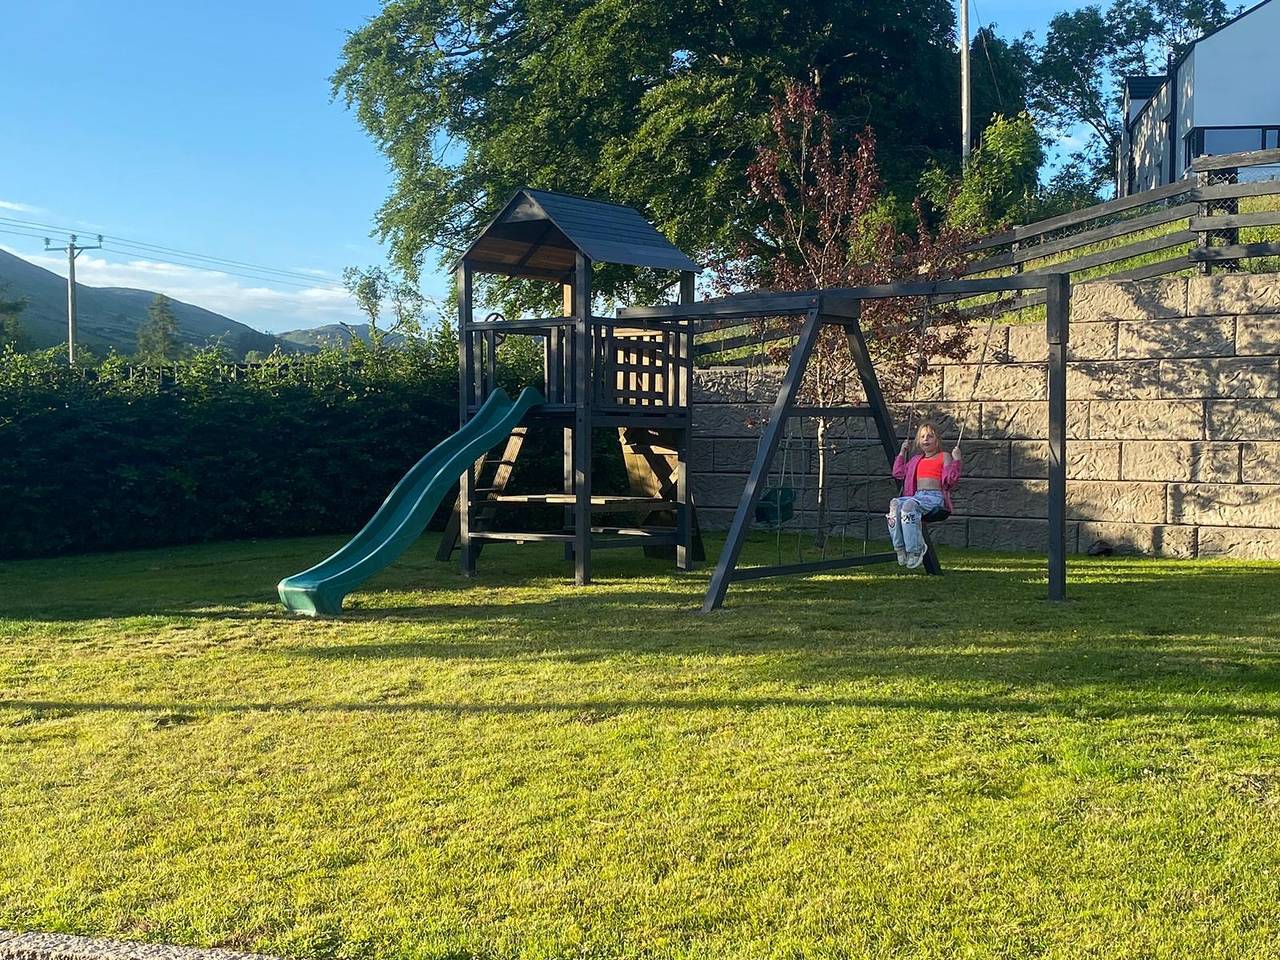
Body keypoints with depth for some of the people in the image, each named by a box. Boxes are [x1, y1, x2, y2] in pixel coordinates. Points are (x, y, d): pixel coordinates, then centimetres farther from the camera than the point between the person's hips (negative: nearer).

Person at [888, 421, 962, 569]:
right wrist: (902, 452, 30)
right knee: (895, 504, -29)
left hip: (935, 497, -5)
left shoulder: (944, 456, 13)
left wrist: (956, 459, -10)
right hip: (916, 496, 5)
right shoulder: (916, 460, 29)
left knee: (909, 505, -37)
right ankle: (900, 549, -32)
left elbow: (951, 479, 0)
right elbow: (898, 473, 27)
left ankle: (915, 551, -34)